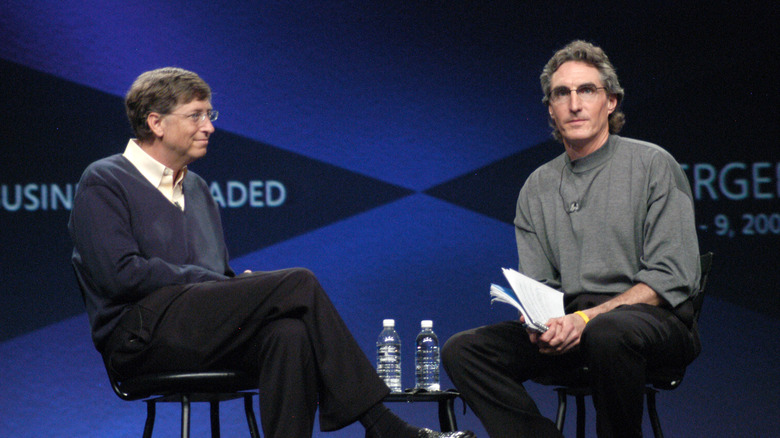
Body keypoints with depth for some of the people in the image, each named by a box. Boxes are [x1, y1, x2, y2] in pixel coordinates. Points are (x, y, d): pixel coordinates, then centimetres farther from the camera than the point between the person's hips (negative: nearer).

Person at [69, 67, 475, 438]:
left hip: (202, 328, 7)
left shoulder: (196, 188, 25)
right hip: (140, 334, -7)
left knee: (290, 335, -29)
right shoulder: (104, 182, 0)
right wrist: (212, 281, -10)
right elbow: (121, 273, -13)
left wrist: (240, 283, -1)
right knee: (298, 283, -22)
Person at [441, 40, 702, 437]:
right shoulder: (537, 188, 15)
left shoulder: (653, 166, 0)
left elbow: (672, 278, -8)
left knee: (608, 331, -40)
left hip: (654, 321, -5)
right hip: (568, 324, 5)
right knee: (462, 351, -13)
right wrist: (540, 324, -14)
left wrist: (586, 318, -19)